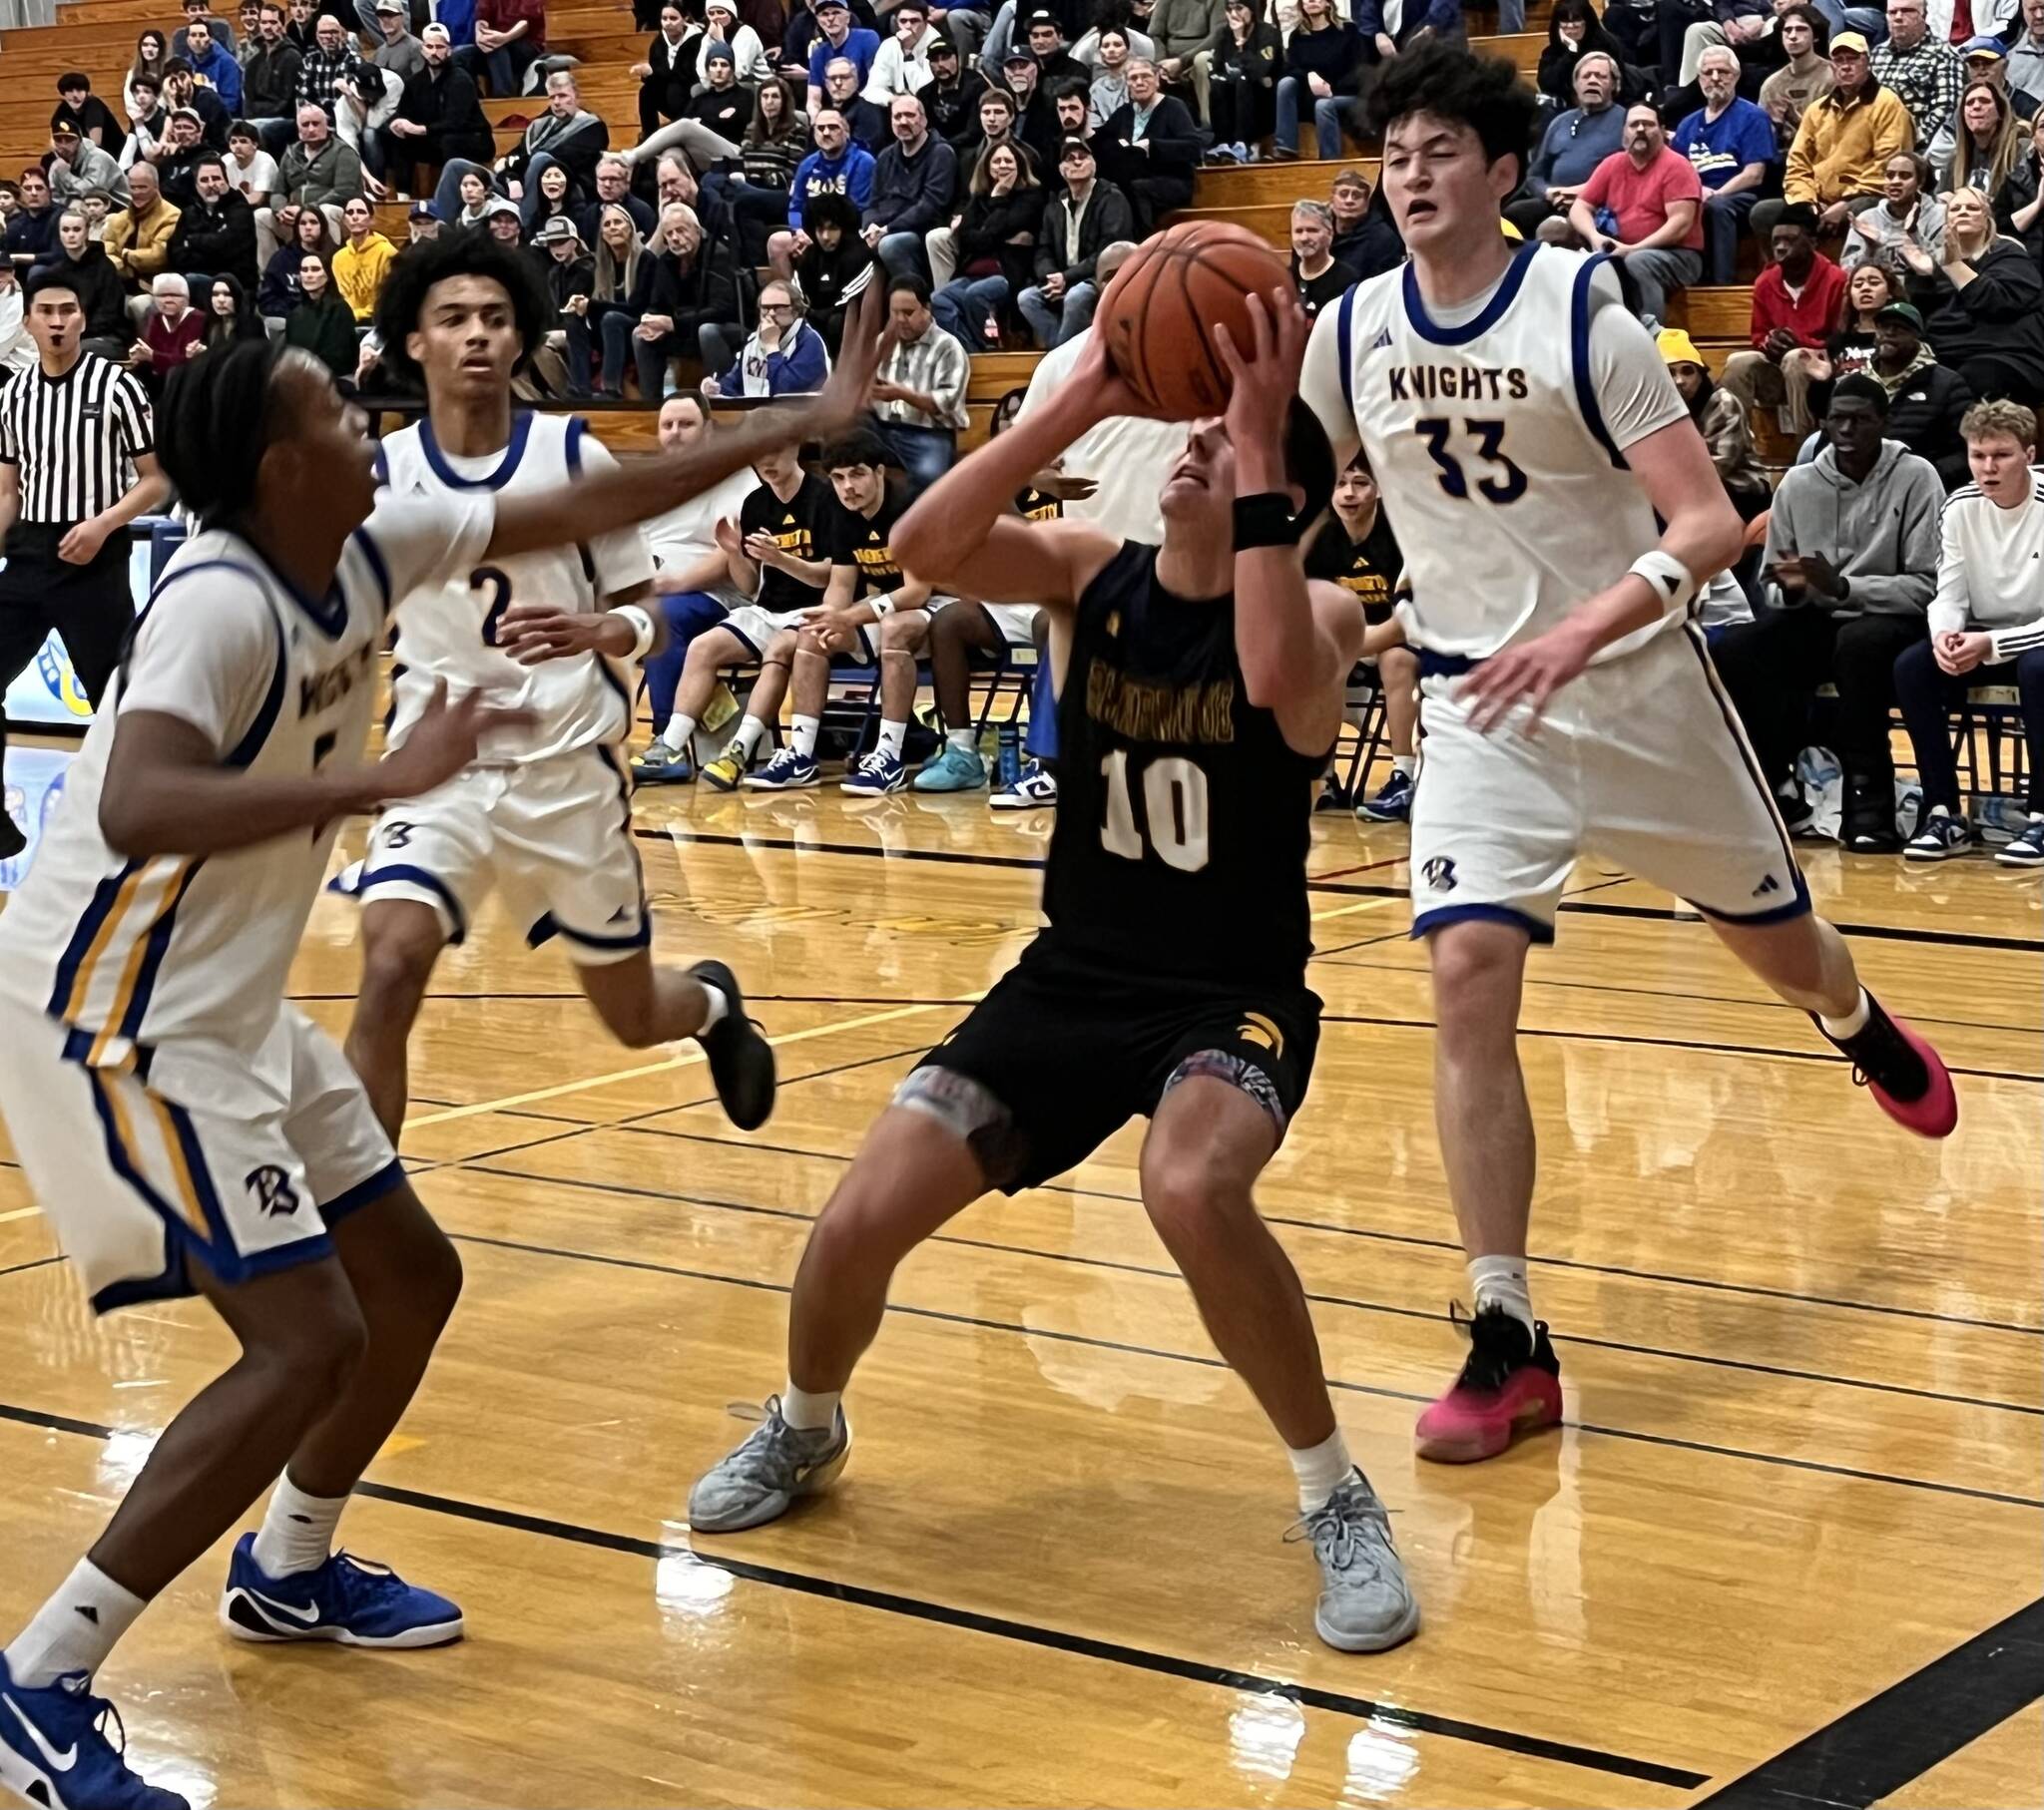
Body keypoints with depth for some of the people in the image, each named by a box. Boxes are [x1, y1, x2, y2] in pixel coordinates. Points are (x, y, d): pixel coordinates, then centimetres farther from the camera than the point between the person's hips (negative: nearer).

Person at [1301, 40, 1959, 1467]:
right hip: (1478, 701, 2)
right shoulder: (1352, 331, -4)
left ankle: (1861, 1024, 58)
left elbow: (1710, 522, -21)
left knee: (1772, 938, 18)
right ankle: (1510, 1341, -11)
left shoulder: (1582, 312, -16)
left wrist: (1585, 630, -37)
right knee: (1468, 979, -17)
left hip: (1636, 678, -2)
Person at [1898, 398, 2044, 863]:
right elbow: (1948, 595, -4)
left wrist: (1991, 645, -32)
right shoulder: (1960, 508, -3)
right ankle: (1945, 814, -17)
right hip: (1980, 641, 5)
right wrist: (1945, 635, -27)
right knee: (1911, 665, -21)